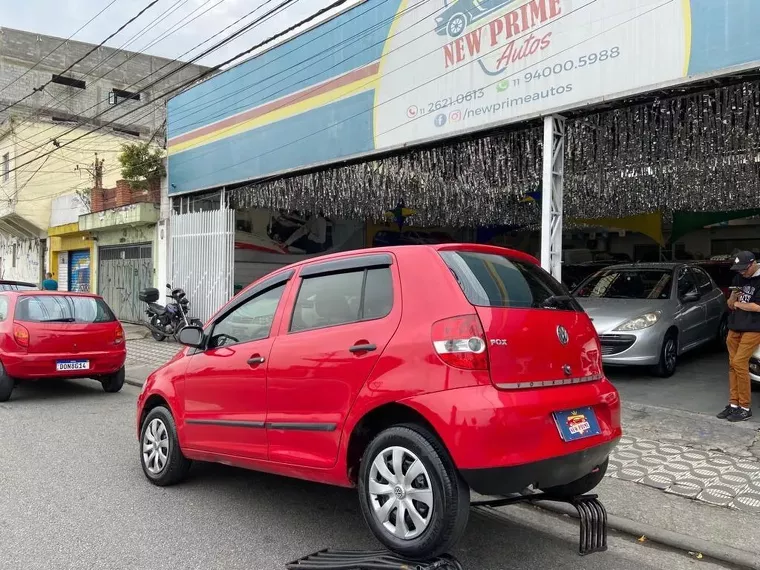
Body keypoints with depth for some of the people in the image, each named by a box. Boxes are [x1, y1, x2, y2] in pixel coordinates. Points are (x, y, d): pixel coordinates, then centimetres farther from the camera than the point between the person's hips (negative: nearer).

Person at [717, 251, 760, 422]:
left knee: (739, 363, -12)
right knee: (733, 365, 6)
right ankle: (733, 404, 12)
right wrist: (734, 297, -10)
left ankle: (745, 408, -2)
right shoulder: (739, 278, 10)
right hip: (734, 327, 7)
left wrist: (738, 304, -1)